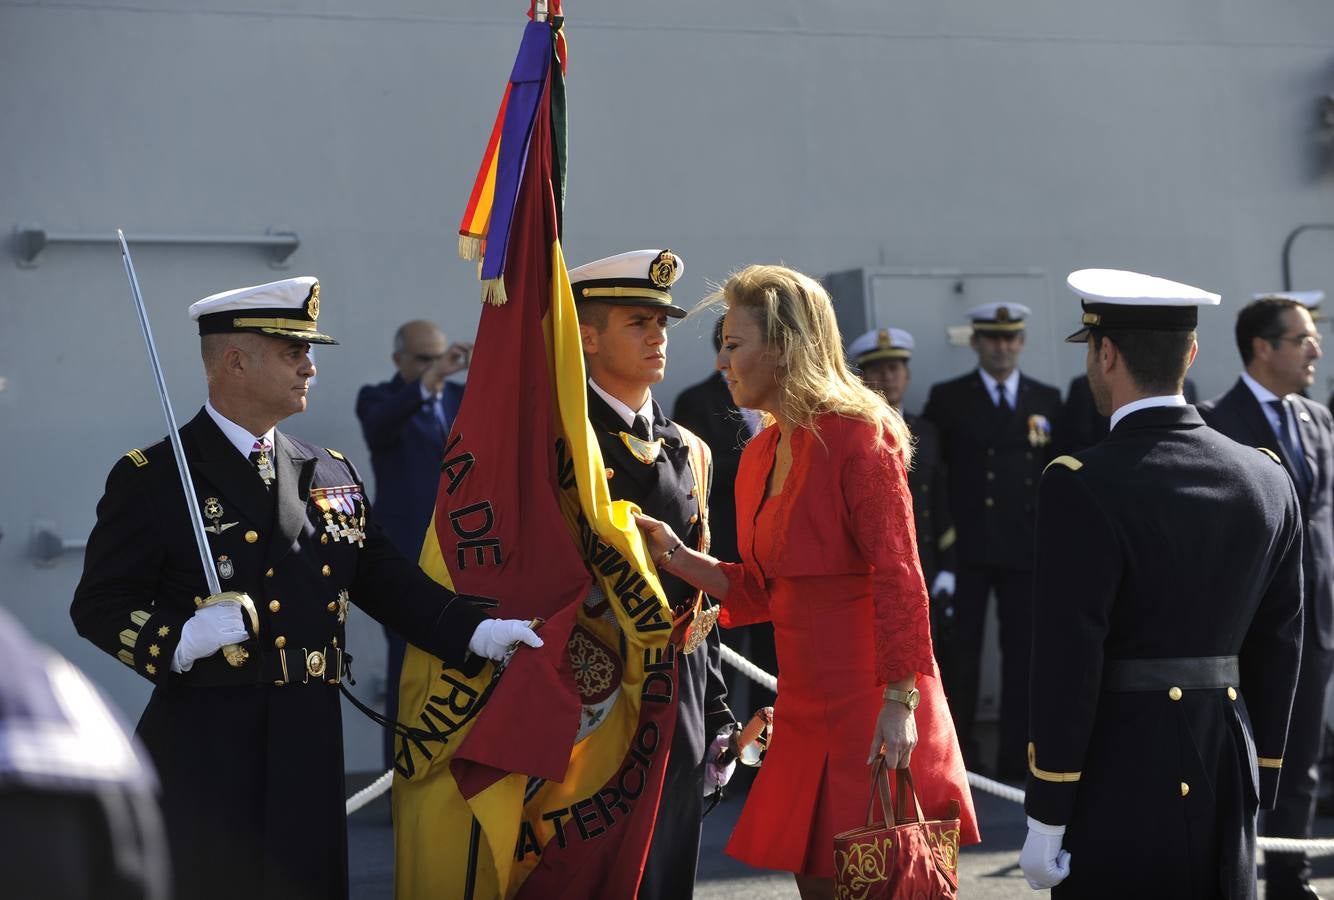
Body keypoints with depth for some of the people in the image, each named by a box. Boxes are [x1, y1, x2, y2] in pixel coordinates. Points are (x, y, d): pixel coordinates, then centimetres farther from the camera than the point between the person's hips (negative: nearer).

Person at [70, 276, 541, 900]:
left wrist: (479, 631, -2)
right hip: (204, 753, -5)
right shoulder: (152, 479, -3)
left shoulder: (332, 476, 14)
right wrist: (180, 642, -23)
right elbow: (98, 604, -6)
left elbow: (387, 582, 12)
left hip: (309, 749, 5)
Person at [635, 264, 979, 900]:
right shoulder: (761, 453, 14)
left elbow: (899, 578, -17)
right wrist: (678, 557, 3)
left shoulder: (857, 435, -11)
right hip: (804, 704, 8)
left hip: (869, 703, -8)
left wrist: (901, 700, -24)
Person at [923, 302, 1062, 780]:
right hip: (966, 545, -2)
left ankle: (1015, 756, 10)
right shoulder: (947, 398, 3)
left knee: (1022, 651, 3)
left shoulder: (1048, 400, 10)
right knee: (960, 652, 0)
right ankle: (957, 754, 8)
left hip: (1027, 547, 2)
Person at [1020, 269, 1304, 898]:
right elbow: (1277, 651, 9)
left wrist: (1046, 820, -8)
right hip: (1225, 795, 6)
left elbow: (1067, 662, -15)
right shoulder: (1267, 481, 5)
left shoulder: (1082, 486, -14)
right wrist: (1253, 791, 18)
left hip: (1117, 789, -5)